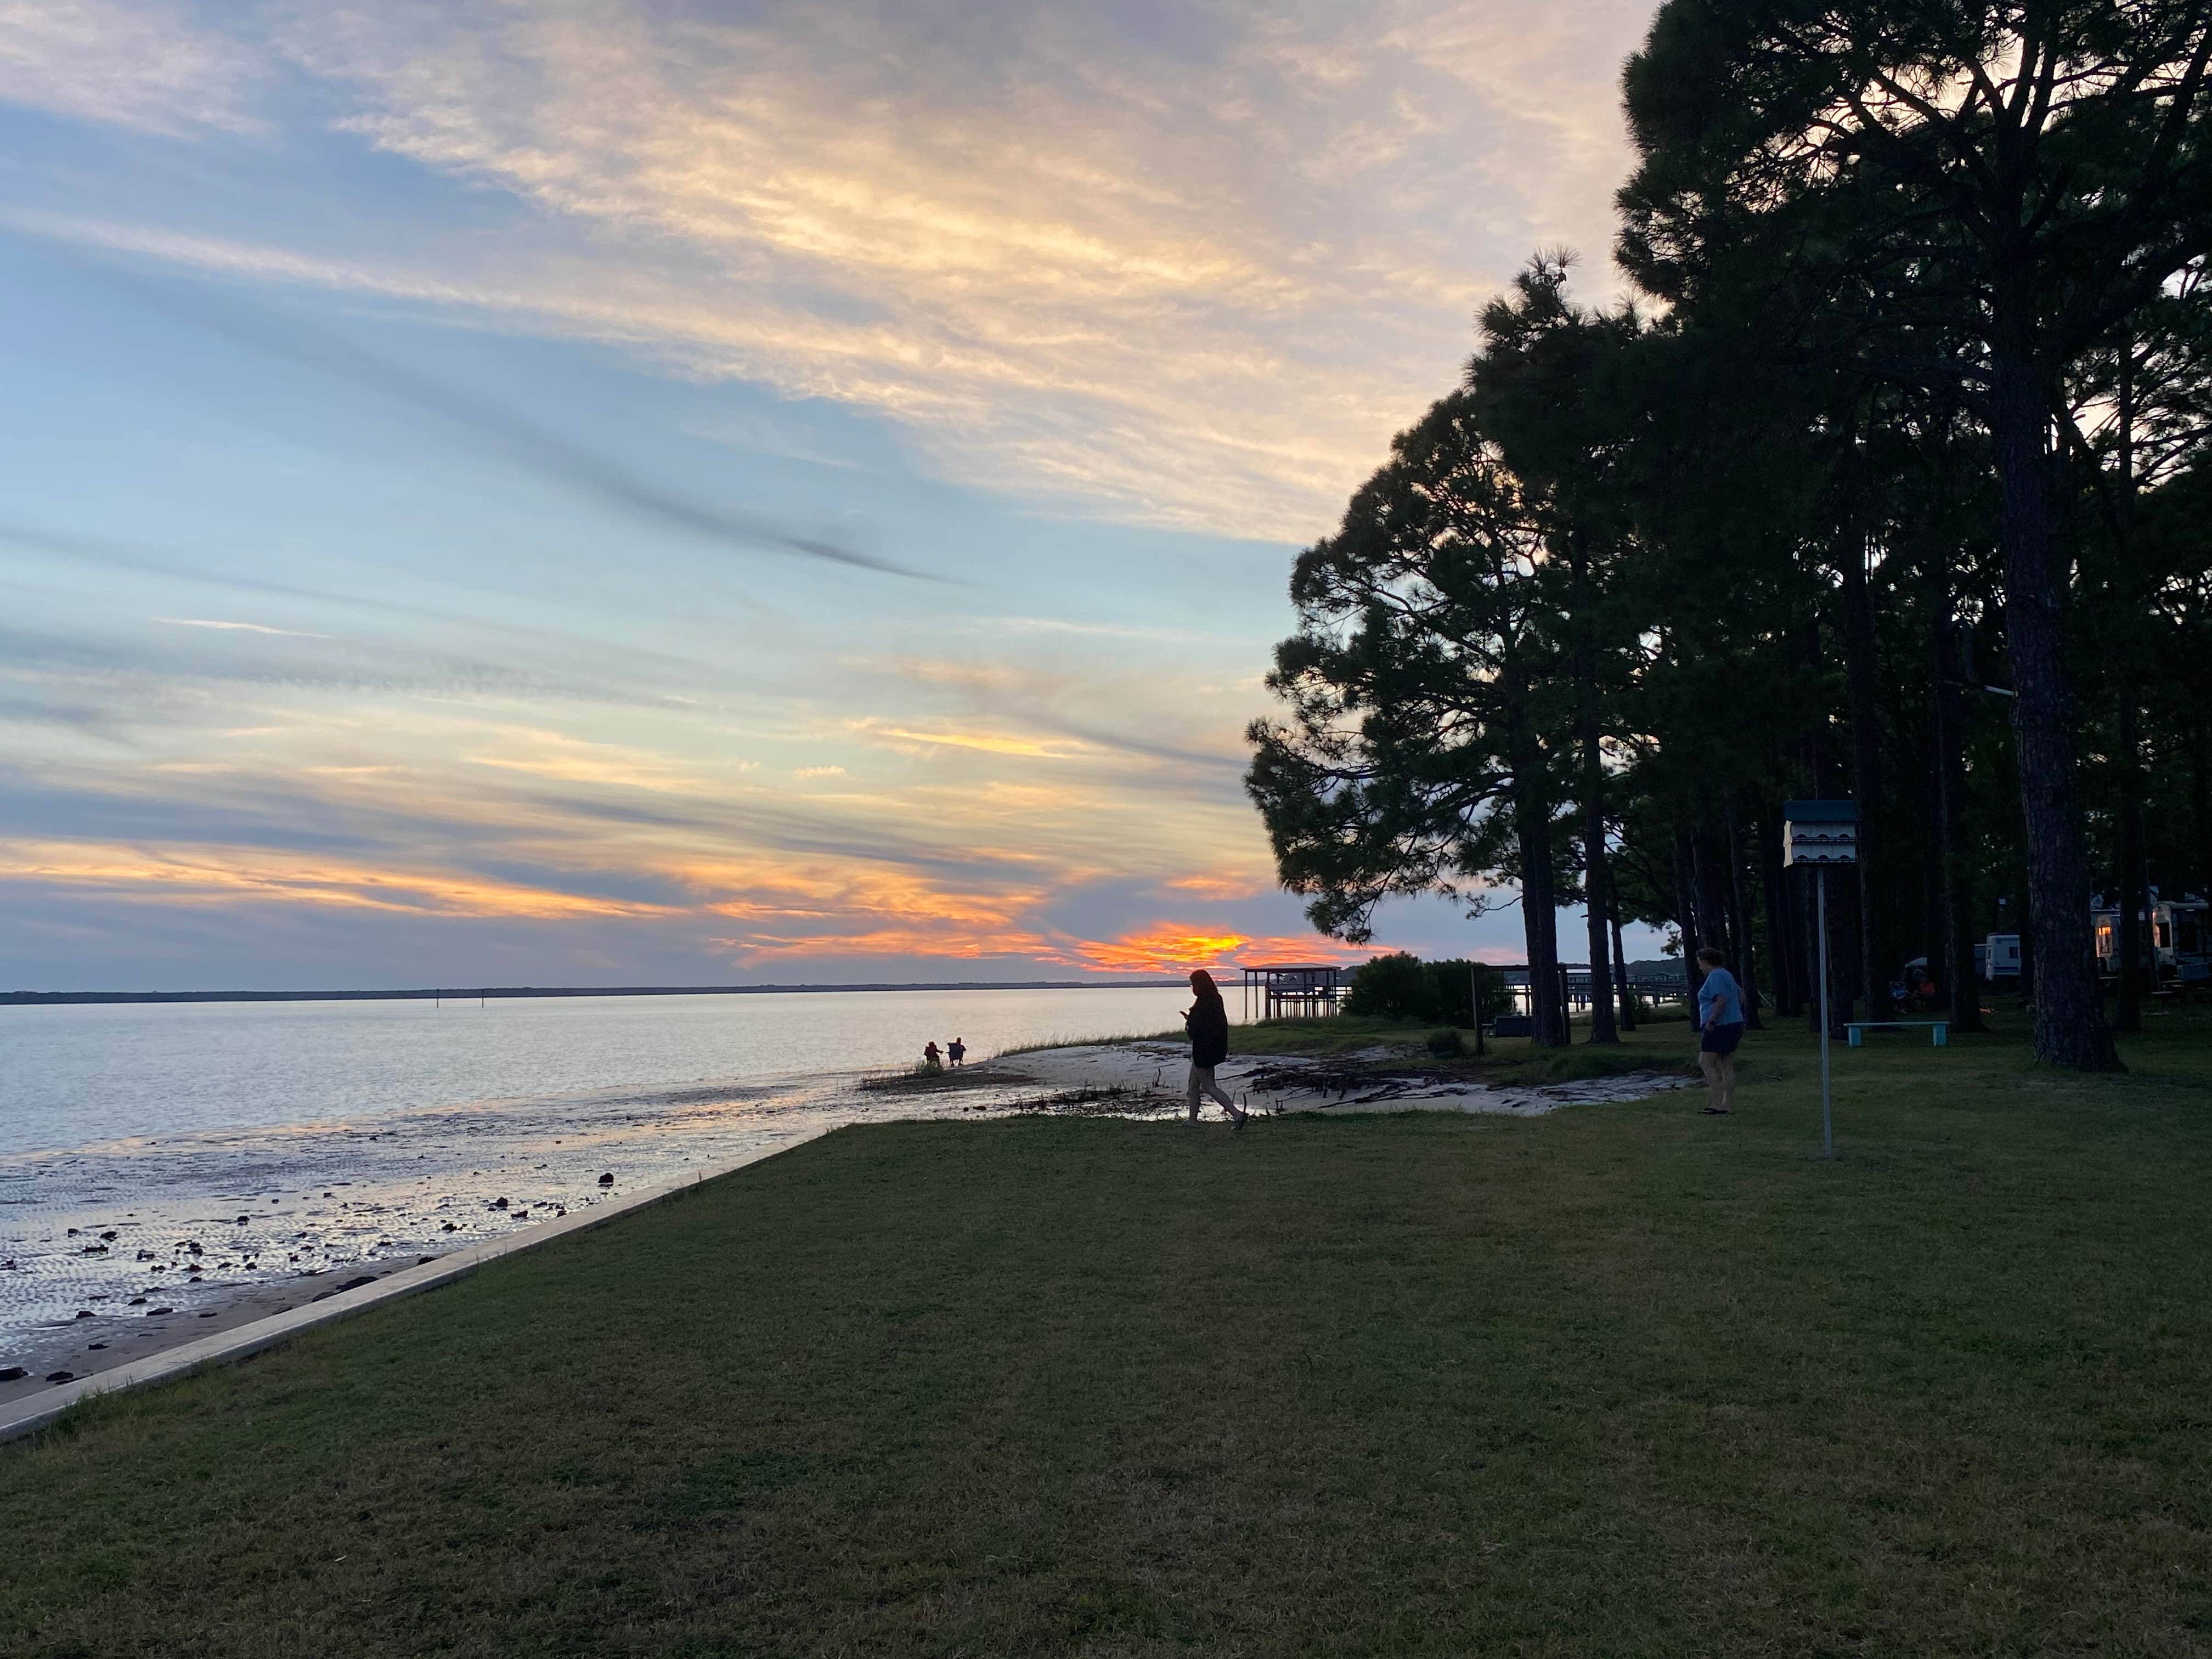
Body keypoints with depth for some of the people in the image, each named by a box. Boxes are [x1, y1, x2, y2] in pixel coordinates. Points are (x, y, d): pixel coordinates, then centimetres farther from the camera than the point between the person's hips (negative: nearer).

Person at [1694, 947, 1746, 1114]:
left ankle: (1718, 1101, -13)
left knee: (1706, 1063, -8)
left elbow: (1722, 1001, -24)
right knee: (1726, 1065, 10)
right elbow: (1741, 995, 26)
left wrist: (1711, 1021, -22)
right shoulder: (1726, 975, 18)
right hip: (1733, 1024, 10)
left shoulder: (1715, 977, -14)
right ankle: (1729, 1103, 10)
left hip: (1719, 1027, -10)